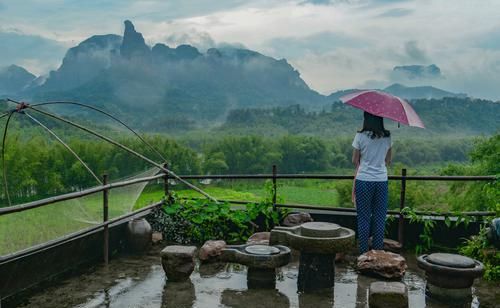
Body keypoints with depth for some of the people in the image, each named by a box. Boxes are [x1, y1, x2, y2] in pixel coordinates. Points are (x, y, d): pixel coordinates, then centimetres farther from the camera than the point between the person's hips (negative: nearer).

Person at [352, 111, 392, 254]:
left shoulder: (360, 136, -8)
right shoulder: (387, 137, 1)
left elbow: (355, 161, -2)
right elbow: (388, 161, 10)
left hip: (363, 180, -2)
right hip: (382, 180, 2)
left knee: (364, 217, 7)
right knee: (379, 218, 10)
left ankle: (363, 253, 12)